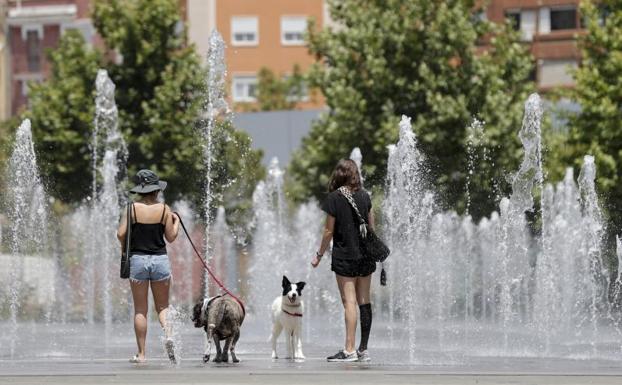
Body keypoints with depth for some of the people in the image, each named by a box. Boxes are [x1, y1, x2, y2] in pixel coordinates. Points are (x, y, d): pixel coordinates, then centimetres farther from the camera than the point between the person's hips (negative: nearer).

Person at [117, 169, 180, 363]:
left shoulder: (133, 208, -4)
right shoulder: (164, 209, -1)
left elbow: (121, 234, -8)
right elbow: (171, 237, 3)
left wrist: (125, 248, 12)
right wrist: (176, 221, 21)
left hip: (138, 260, -1)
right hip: (160, 260, 1)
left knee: (140, 310, 5)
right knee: (162, 307, 12)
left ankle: (141, 353, 4)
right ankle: (168, 334, -17)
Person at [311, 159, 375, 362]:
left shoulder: (334, 198, -8)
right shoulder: (364, 196, 5)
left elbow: (329, 231, -7)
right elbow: (371, 227, 12)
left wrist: (319, 254, 4)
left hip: (345, 257, -5)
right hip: (366, 256, 5)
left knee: (349, 302, -8)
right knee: (364, 302, 7)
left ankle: (349, 350, -12)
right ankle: (363, 349, 10)